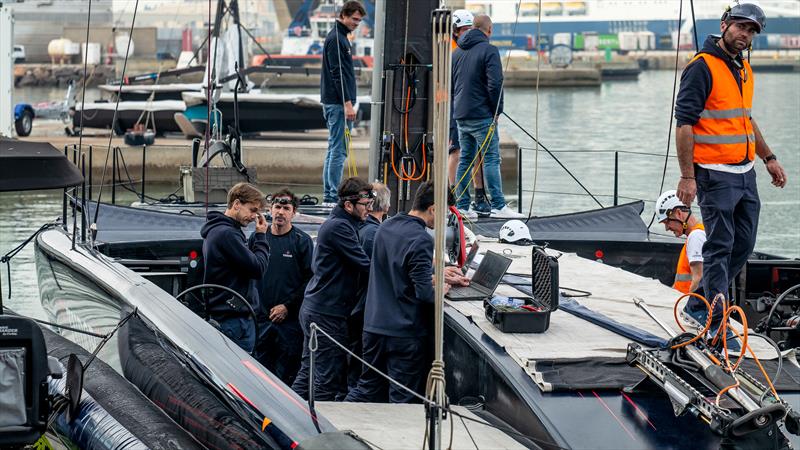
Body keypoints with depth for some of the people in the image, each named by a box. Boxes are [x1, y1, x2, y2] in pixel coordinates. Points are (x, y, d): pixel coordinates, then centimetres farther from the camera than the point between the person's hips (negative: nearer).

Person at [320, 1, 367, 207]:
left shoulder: (340, 37, 18)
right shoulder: (336, 39, -14)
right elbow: (338, 74, -20)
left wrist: (348, 102, 22)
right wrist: (347, 103, -23)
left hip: (333, 102, 11)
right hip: (338, 103, -11)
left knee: (334, 149, 11)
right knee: (338, 150, -9)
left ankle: (328, 195, 14)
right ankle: (333, 196, -9)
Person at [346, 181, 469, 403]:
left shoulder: (386, 227, 8)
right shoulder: (421, 240, -19)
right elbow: (425, 292, -22)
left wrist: (438, 273, 20)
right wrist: (440, 289, -1)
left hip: (374, 326, 8)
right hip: (406, 333, -8)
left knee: (368, 388, 16)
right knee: (402, 400, 3)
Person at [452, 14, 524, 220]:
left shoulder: (457, 52, 14)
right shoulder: (489, 50, -10)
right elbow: (495, 84, -17)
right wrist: (497, 110, -6)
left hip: (460, 116, 7)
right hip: (482, 116, -7)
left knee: (465, 159, 11)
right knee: (491, 159, -5)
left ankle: (462, 206, 10)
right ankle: (498, 206, -8)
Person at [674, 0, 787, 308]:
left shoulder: (743, 70, 14)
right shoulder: (703, 67, -13)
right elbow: (684, 123, -16)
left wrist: (768, 158, 25)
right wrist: (687, 177, -20)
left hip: (745, 173, 9)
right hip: (716, 175, -9)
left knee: (744, 245, 11)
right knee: (720, 247, -6)